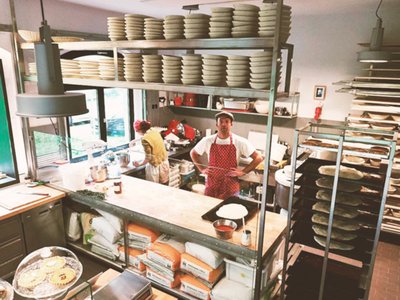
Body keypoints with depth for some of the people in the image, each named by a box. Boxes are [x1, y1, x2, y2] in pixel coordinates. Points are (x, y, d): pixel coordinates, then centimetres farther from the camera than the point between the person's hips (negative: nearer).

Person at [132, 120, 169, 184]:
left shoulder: (145, 139, -19)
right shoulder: (156, 132, 1)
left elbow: (148, 158, -16)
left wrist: (139, 164, -1)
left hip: (156, 167, -7)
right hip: (165, 163, 7)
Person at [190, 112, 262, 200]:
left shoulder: (240, 142, -8)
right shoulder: (208, 141, -2)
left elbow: (258, 158, -5)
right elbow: (193, 153, 13)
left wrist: (243, 172, -9)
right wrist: (201, 169, 4)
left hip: (230, 187, -2)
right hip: (211, 185, 2)